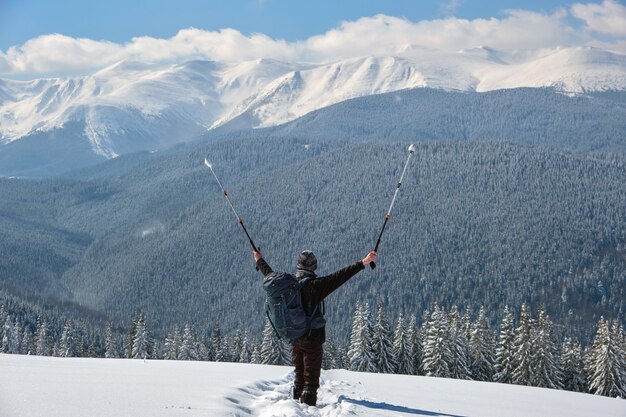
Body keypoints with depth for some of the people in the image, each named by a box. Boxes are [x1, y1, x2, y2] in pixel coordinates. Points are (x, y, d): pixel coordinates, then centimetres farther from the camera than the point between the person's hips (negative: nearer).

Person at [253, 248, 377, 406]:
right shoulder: (315, 285, -17)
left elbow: (270, 274, 19)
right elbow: (339, 277, -25)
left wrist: (259, 260, 38)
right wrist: (363, 263, -29)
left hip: (294, 339, 6)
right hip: (312, 339, -6)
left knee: (299, 376, 19)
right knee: (311, 380, -2)